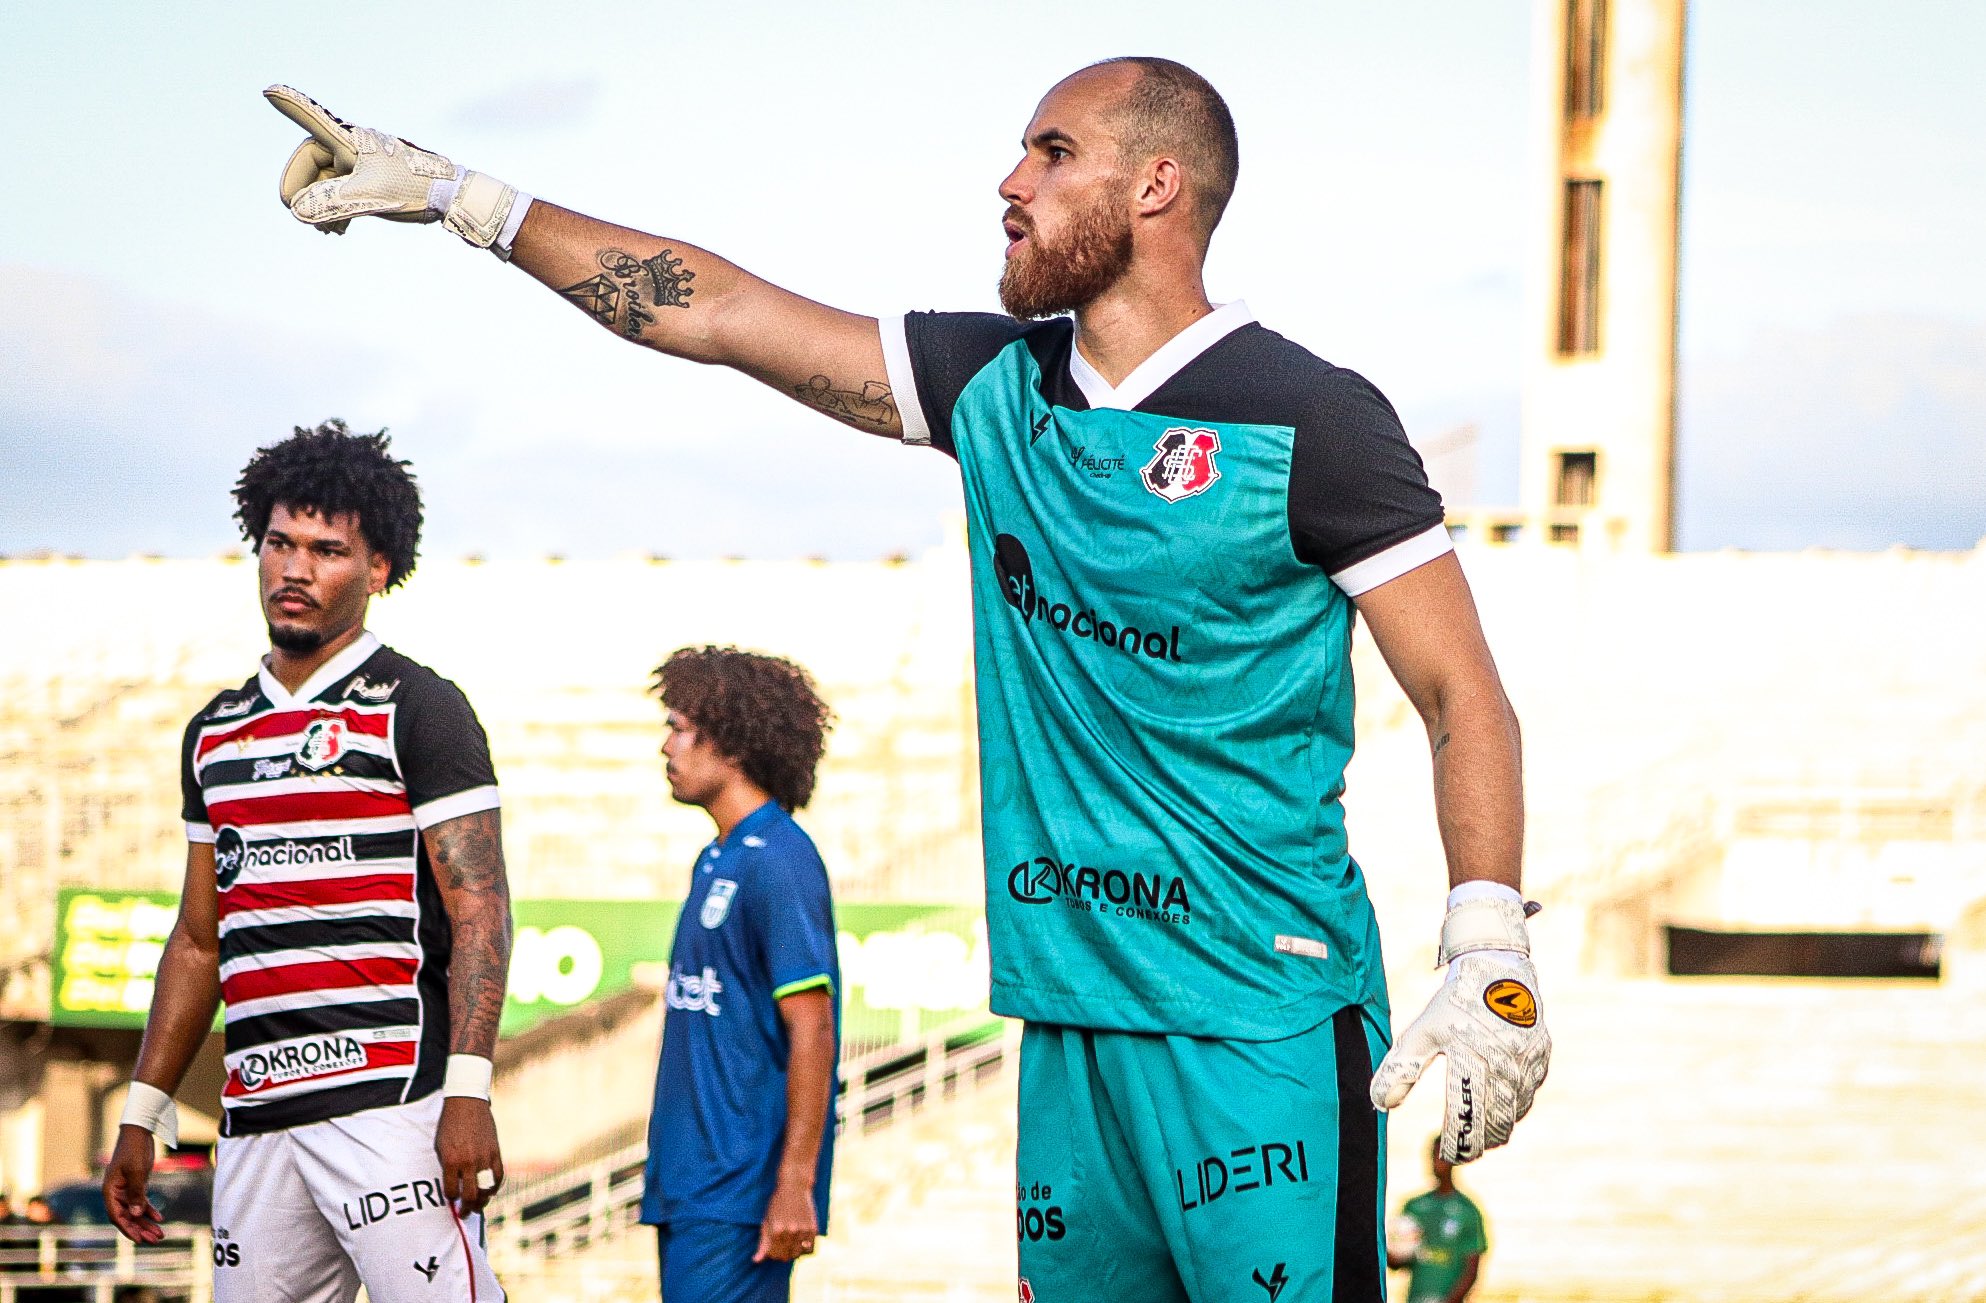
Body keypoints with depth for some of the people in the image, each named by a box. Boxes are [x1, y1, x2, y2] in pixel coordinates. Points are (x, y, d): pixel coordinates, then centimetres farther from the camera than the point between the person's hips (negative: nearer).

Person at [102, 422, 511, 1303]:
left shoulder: (417, 709, 0)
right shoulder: (215, 733, 20)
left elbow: (479, 911, -7)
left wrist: (468, 1093, -17)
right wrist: (141, 1117, 19)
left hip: (391, 1104, -6)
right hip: (255, 1121, 6)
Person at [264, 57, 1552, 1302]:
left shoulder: (1308, 419, -7)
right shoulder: (1000, 387, 11)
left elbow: (1464, 697, -7)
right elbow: (718, 312, 16)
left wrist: (1492, 969, -18)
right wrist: (455, 197, 17)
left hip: (1265, 1025, -6)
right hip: (1071, 1022, 6)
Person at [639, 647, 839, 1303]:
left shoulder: (779, 861, -12)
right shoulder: (715, 862, 16)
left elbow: (812, 1033, -16)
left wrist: (795, 1186, -20)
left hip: (742, 1190, -9)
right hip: (689, 1181, 9)